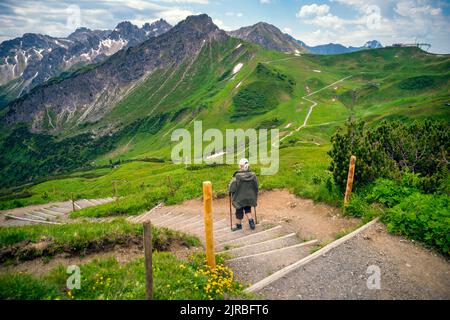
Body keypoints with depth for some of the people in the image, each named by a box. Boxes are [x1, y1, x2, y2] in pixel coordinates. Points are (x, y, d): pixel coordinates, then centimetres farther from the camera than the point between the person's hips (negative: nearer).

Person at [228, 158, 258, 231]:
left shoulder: (237, 177, -24)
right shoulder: (253, 175, -12)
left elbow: (231, 189, -19)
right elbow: (256, 187, -1)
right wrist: (255, 197, 14)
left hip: (240, 198, -3)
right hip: (250, 198, 3)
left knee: (239, 211, 15)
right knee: (248, 209, 26)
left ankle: (239, 225, 31)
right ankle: (251, 221, 15)